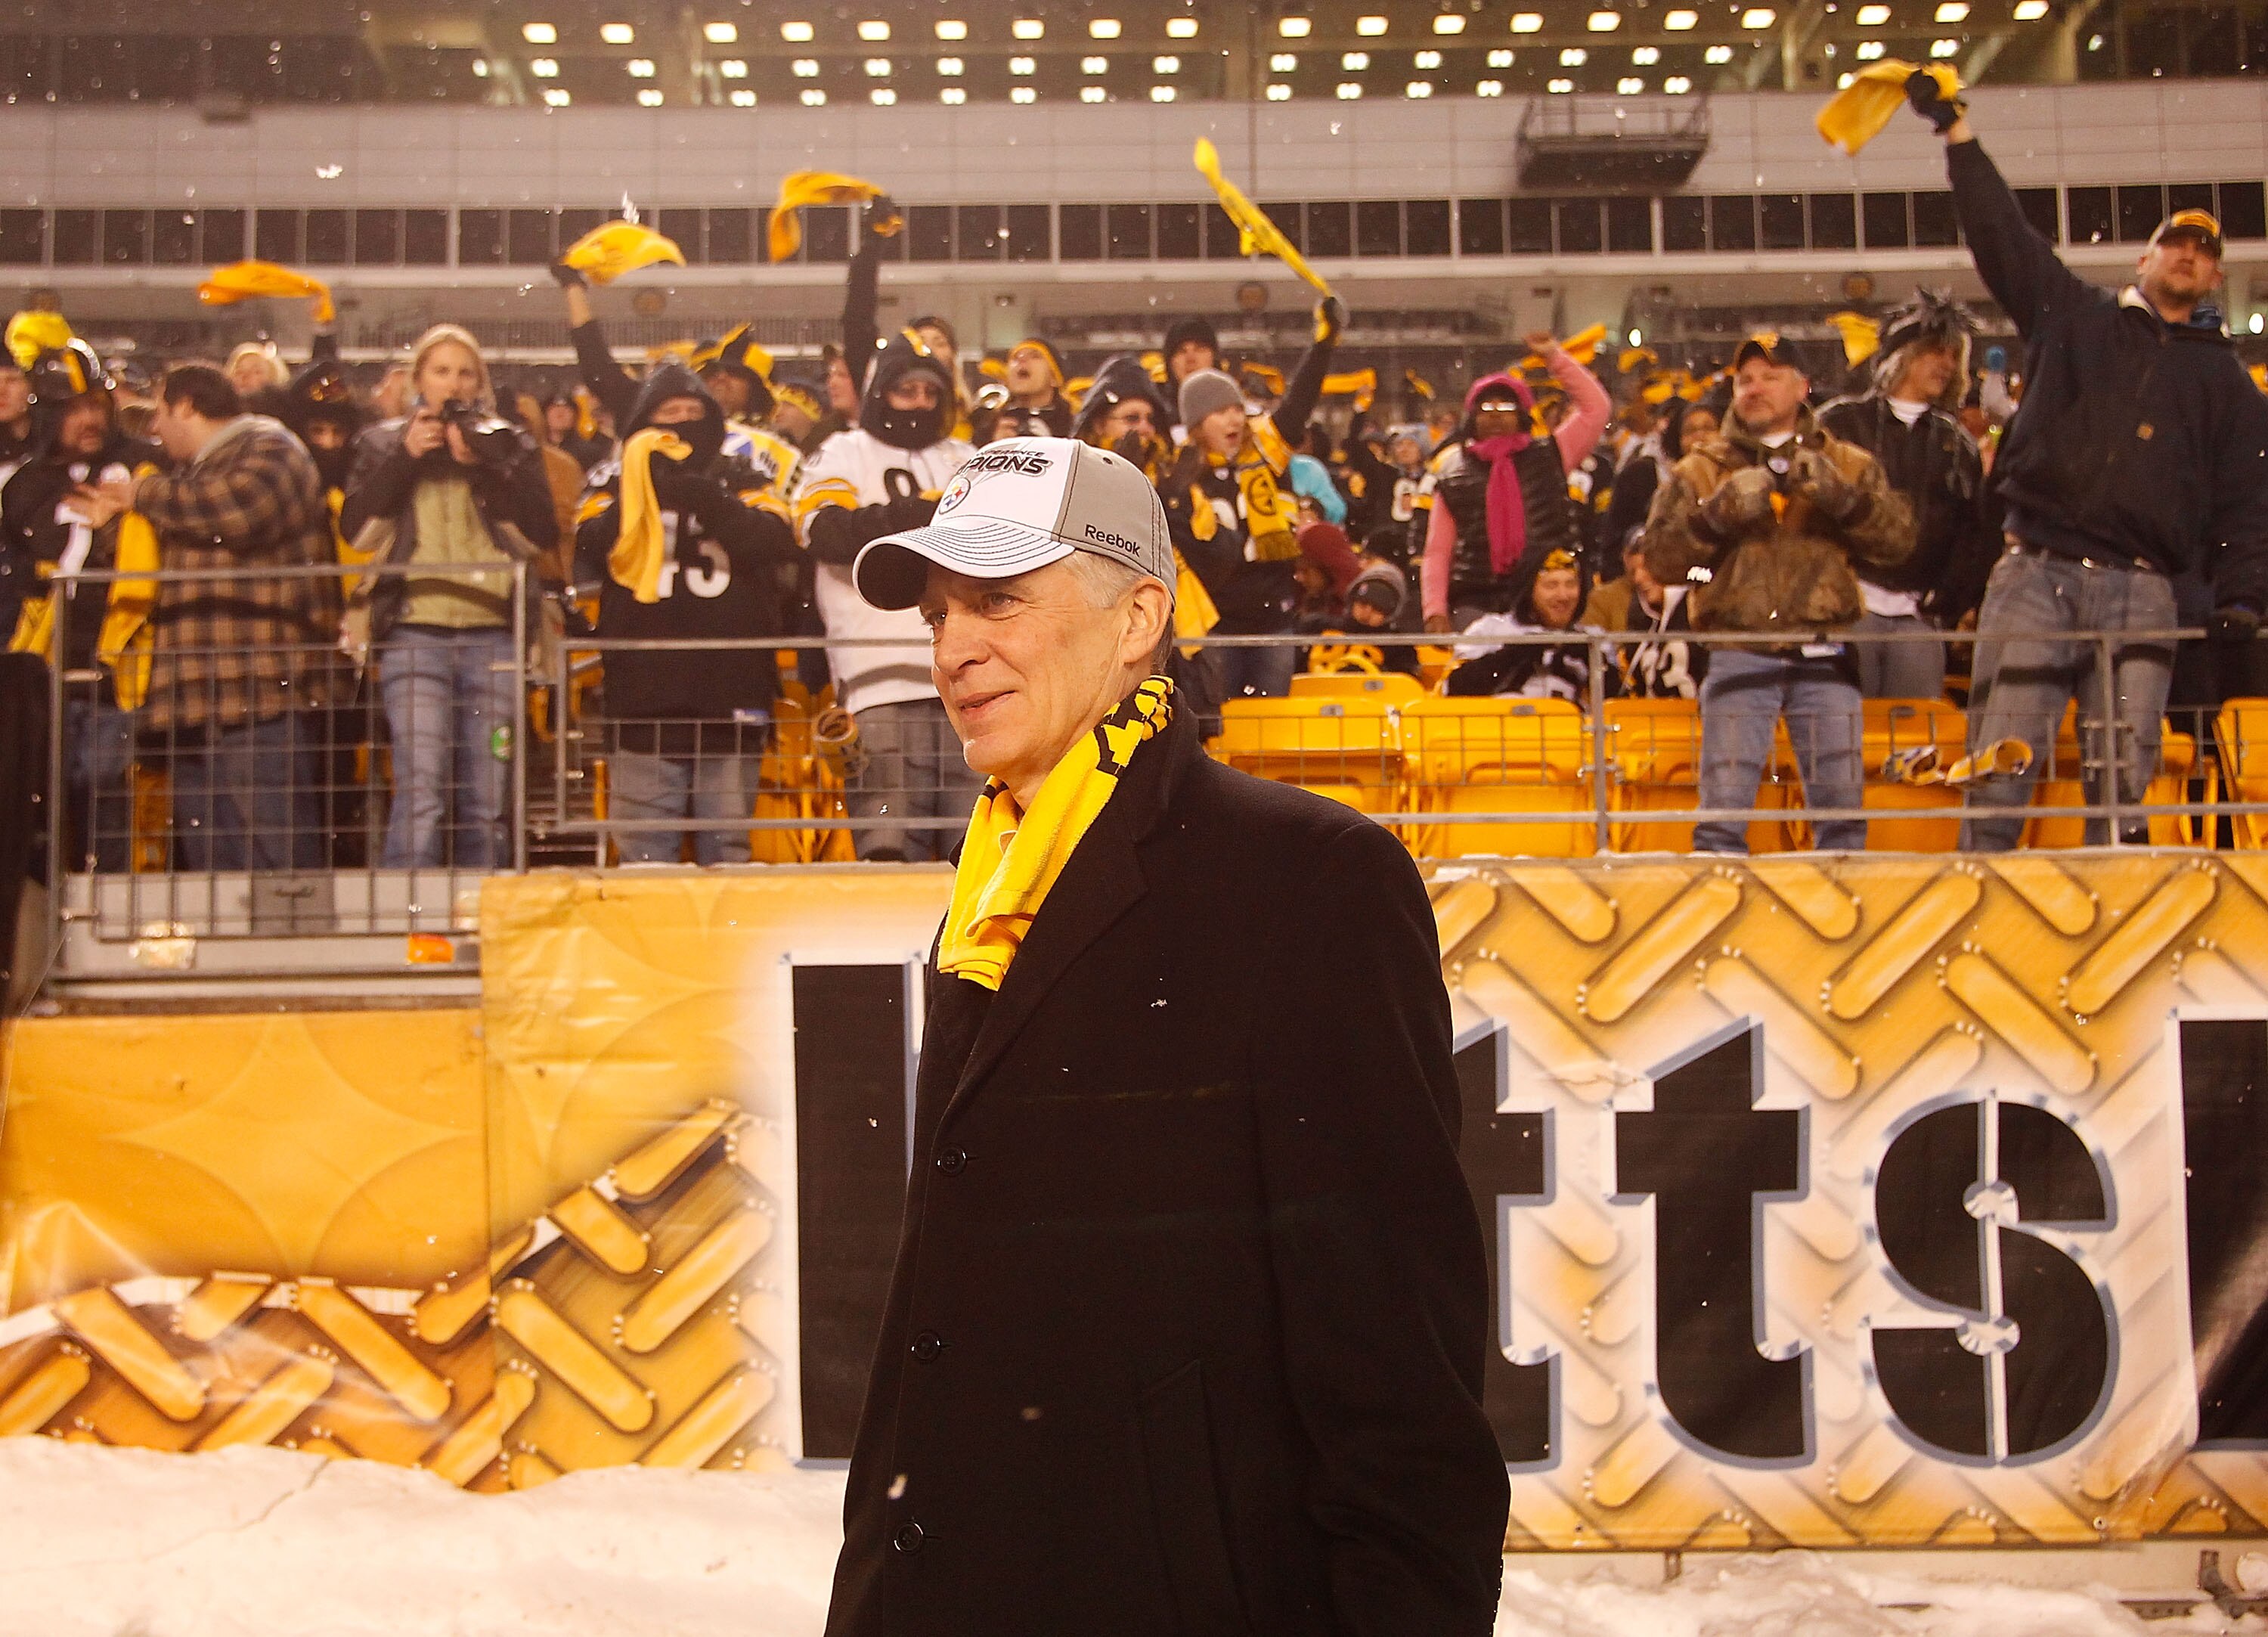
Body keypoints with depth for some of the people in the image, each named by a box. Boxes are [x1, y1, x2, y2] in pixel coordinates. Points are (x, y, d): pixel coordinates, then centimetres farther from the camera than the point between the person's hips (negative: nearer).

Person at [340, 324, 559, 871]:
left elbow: (542, 538, 1)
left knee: (485, 803, 0)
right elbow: (356, 532, 2)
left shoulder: (510, 445, 14)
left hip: (494, 636, 1)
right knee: (421, 793, -13)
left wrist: (481, 469, -7)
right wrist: (406, 458, -6)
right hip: (415, 635, -1)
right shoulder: (384, 442, 15)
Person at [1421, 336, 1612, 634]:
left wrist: (1555, 356, 3)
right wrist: (1435, 611, -3)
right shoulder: (1454, 477, 13)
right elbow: (1437, 553, 10)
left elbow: (1596, 408, 6)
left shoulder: (1548, 458, 12)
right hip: (1476, 604, 0)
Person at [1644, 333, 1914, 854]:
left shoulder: (1850, 464, 15)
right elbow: (1659, 558, 2)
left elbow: (1898, 540, 2)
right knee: (1724, 805, -7)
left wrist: (1840, 496, -13)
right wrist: (1719, 513, -13)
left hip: (1822, 657, 1)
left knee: (1842, 803, 0)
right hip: (1740, 658, -1)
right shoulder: (1700, 471, 14)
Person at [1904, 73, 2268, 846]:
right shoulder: (2074, 316, 17)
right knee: (1999, 773, -9)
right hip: (2035, 572, -1)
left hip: (2141, 590, 1)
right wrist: (1956, 131, 3)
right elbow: (2002, 233, 10)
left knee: (2122, 785, -5)